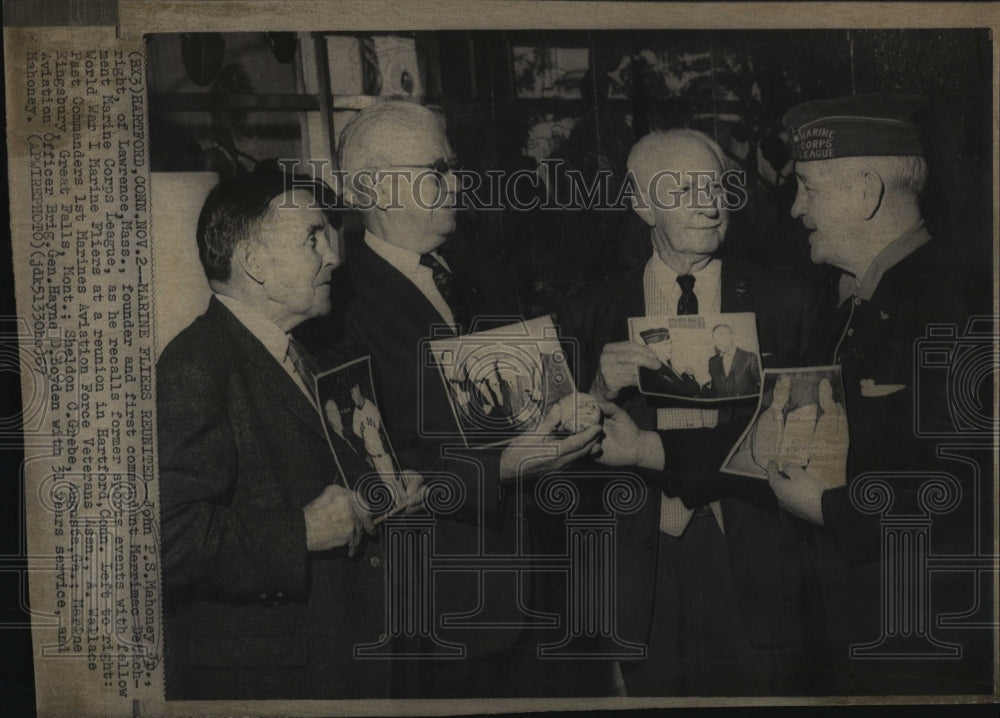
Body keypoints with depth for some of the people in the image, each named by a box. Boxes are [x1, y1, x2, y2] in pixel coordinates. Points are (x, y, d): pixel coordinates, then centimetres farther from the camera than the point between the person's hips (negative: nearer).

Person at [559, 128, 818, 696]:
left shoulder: (785, 303, 0)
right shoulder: (591, 317, 2)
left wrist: (654, 450, -15)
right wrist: (600, 392, -20)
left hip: (755, 565, 0)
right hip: (644, 566, 0)